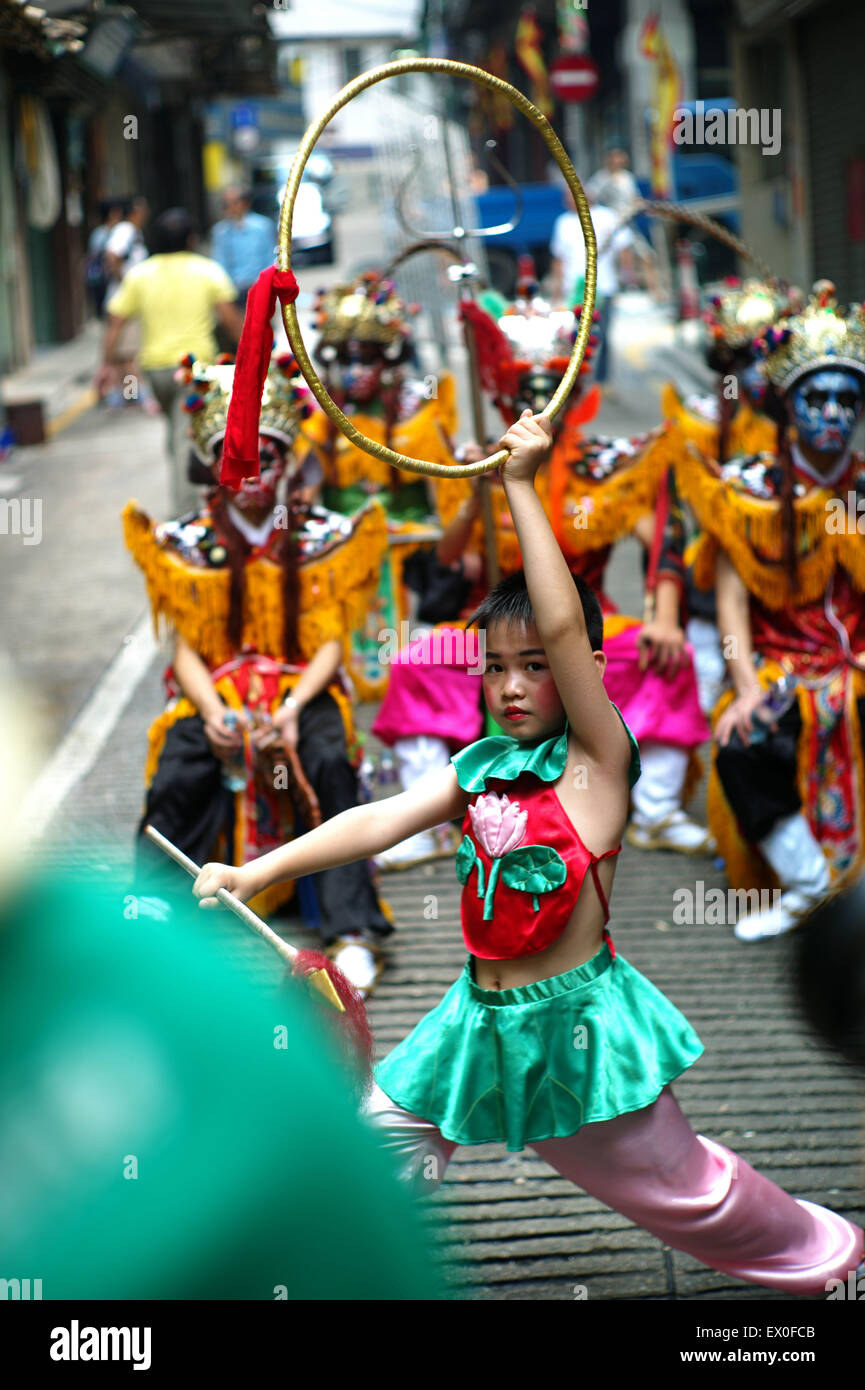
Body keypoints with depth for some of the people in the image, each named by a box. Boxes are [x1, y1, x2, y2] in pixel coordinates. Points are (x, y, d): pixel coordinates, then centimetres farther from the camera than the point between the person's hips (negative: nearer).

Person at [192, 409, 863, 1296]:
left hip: (575, 1022, -6)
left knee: (678, 1187, 8)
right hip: (484, 1018, 6)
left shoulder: (597, 759, -14)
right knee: (385, 1137, 9)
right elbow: (378, 822, -3)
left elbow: (564, 627, -26)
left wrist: (522, 485, -28)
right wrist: (255, 872, -13)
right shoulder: (479, 769, 3)